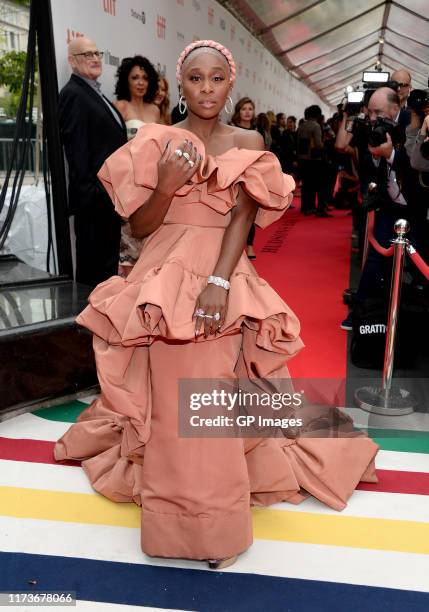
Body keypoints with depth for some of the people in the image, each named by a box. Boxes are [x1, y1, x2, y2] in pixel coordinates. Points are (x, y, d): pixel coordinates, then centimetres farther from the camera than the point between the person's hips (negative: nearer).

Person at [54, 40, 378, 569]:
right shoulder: (154, 143, 7)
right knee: (168, 398, -3)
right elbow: (139, 228, 5)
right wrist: (166, 186, -14)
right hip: (163, 284, 1)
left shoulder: (247, 144, 7)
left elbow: (242, 219, -4)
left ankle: (216, 518, 10)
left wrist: (218, 281, -19)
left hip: (224, 280, 0)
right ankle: (173, 513, 12)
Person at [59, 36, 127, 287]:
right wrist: (90, 191, -22)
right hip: (94, 197, -9)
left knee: (108, 263, 16)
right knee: (92, 266, 0)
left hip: (110, 194, 9)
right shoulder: (73, 94, -10)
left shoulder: (96, 94, 19)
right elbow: (76, 150, -18)